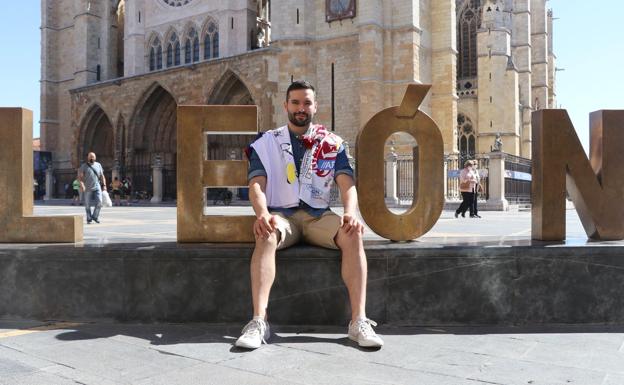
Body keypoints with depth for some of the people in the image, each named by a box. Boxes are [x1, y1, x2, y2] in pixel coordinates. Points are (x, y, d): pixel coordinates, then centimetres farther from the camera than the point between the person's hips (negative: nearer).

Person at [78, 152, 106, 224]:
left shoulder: (98, 165, 11)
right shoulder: (83, 166, 1)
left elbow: (102, 176, 13)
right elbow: (80, 176, -6)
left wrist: (104, 185, 5)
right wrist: (82, 184, -21)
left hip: (97, 187, 2)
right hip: (87, 189, -2)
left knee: (99, 202, -11)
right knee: (88, 205, 4)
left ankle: (95, 216, 8)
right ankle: (89, 219, 17)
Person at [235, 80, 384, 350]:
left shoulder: (332, 143, 11)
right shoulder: (266, 143, 9)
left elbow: (347, 183, 0)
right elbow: (257, 184, -4)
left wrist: (350, 212, -22)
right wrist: (262, 214, -26)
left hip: (319, 215, 1)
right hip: (281, 214, -1)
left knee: (353, 235, -29)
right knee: (266, 236, -36)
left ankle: (359, 321, -30)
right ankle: (258, 321, -39)